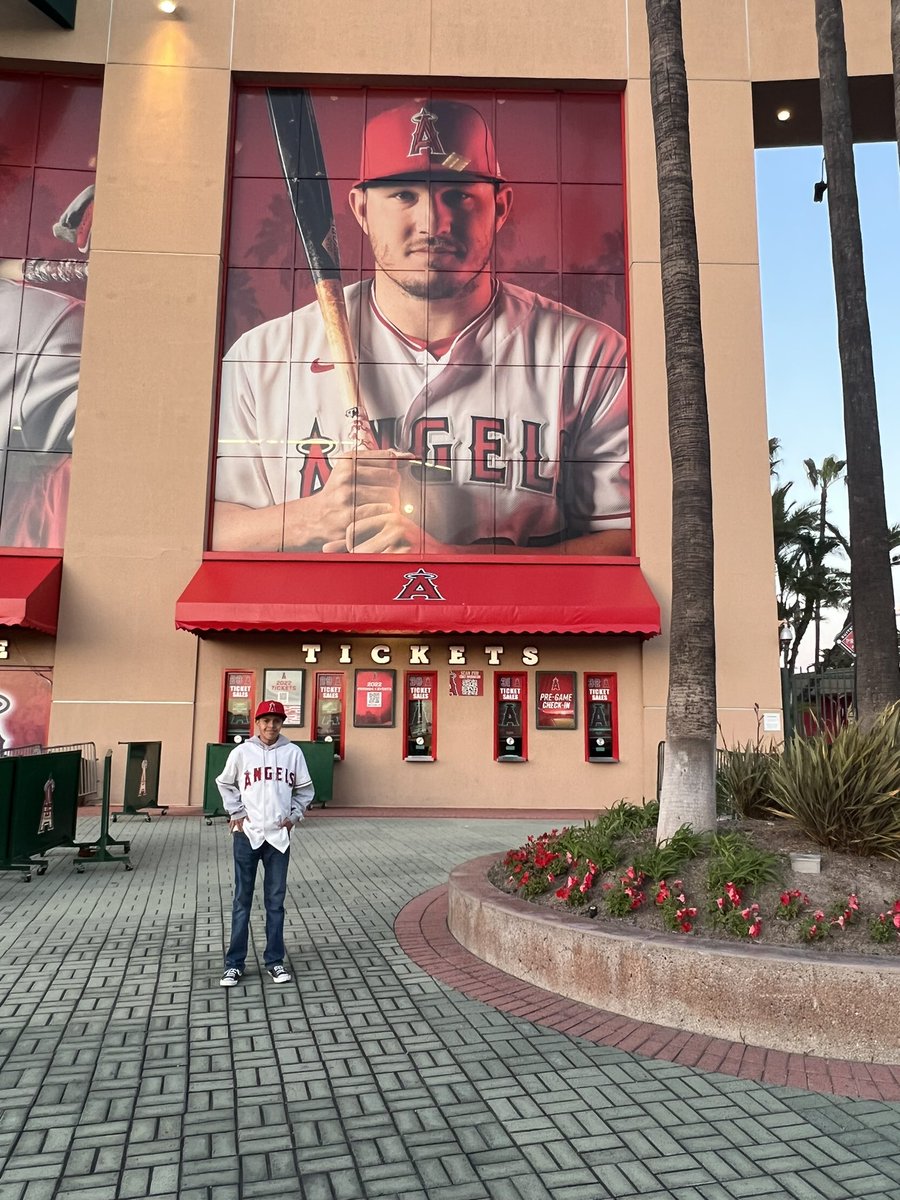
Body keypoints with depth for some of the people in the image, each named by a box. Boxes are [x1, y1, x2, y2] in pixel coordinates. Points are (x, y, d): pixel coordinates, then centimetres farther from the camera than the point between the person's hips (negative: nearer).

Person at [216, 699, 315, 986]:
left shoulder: (293, 752, 0)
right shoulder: (242, 752, -2)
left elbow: (305, 788, 10)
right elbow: (225, 783, 11)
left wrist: (294, 815, 0)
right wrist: (235, 812, 1)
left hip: (279, 835, 1)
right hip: (247, 834, -1)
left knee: (276, 901, 8)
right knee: (242, 900, 6)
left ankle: (275, 961, 18)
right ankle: (234, 963, 15)